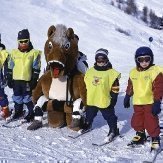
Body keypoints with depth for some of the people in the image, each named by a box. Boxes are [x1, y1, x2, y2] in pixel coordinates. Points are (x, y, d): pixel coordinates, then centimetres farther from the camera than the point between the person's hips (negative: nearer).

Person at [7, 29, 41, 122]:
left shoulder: (34, 53, -4)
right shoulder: (14, 53, 7)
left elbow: (36, 68, -4)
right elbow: (10, 67, 12)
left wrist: (34, 80, -7)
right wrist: (9, 79, 9)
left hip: (27, 80, -4)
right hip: (16, 79, 4)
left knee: (28, 98, -1)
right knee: (17, 97, 15)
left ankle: (32, 113, 12)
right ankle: (18, 112, 30)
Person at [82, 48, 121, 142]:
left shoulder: (111, 73, -10)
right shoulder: (90, 72, 4)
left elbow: (115, 89, -7)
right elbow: (85, 85, 13)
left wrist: (113, 100, -9)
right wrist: (85, 97, 14)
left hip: (105, 101, -4)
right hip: (91, 100, 5)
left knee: (110, 116, 4)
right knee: (89, 115, 22)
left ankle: (113, 130, 17)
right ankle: (87, 125, 43)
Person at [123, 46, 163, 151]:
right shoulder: (133, 72, 6)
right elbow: (130, 87, 18)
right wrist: (127, 98, 22)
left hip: (150, 102, -5)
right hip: (137, 102, 6)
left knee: (151, 122, -6)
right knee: (136, 122, 13)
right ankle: (140, 136, 34)